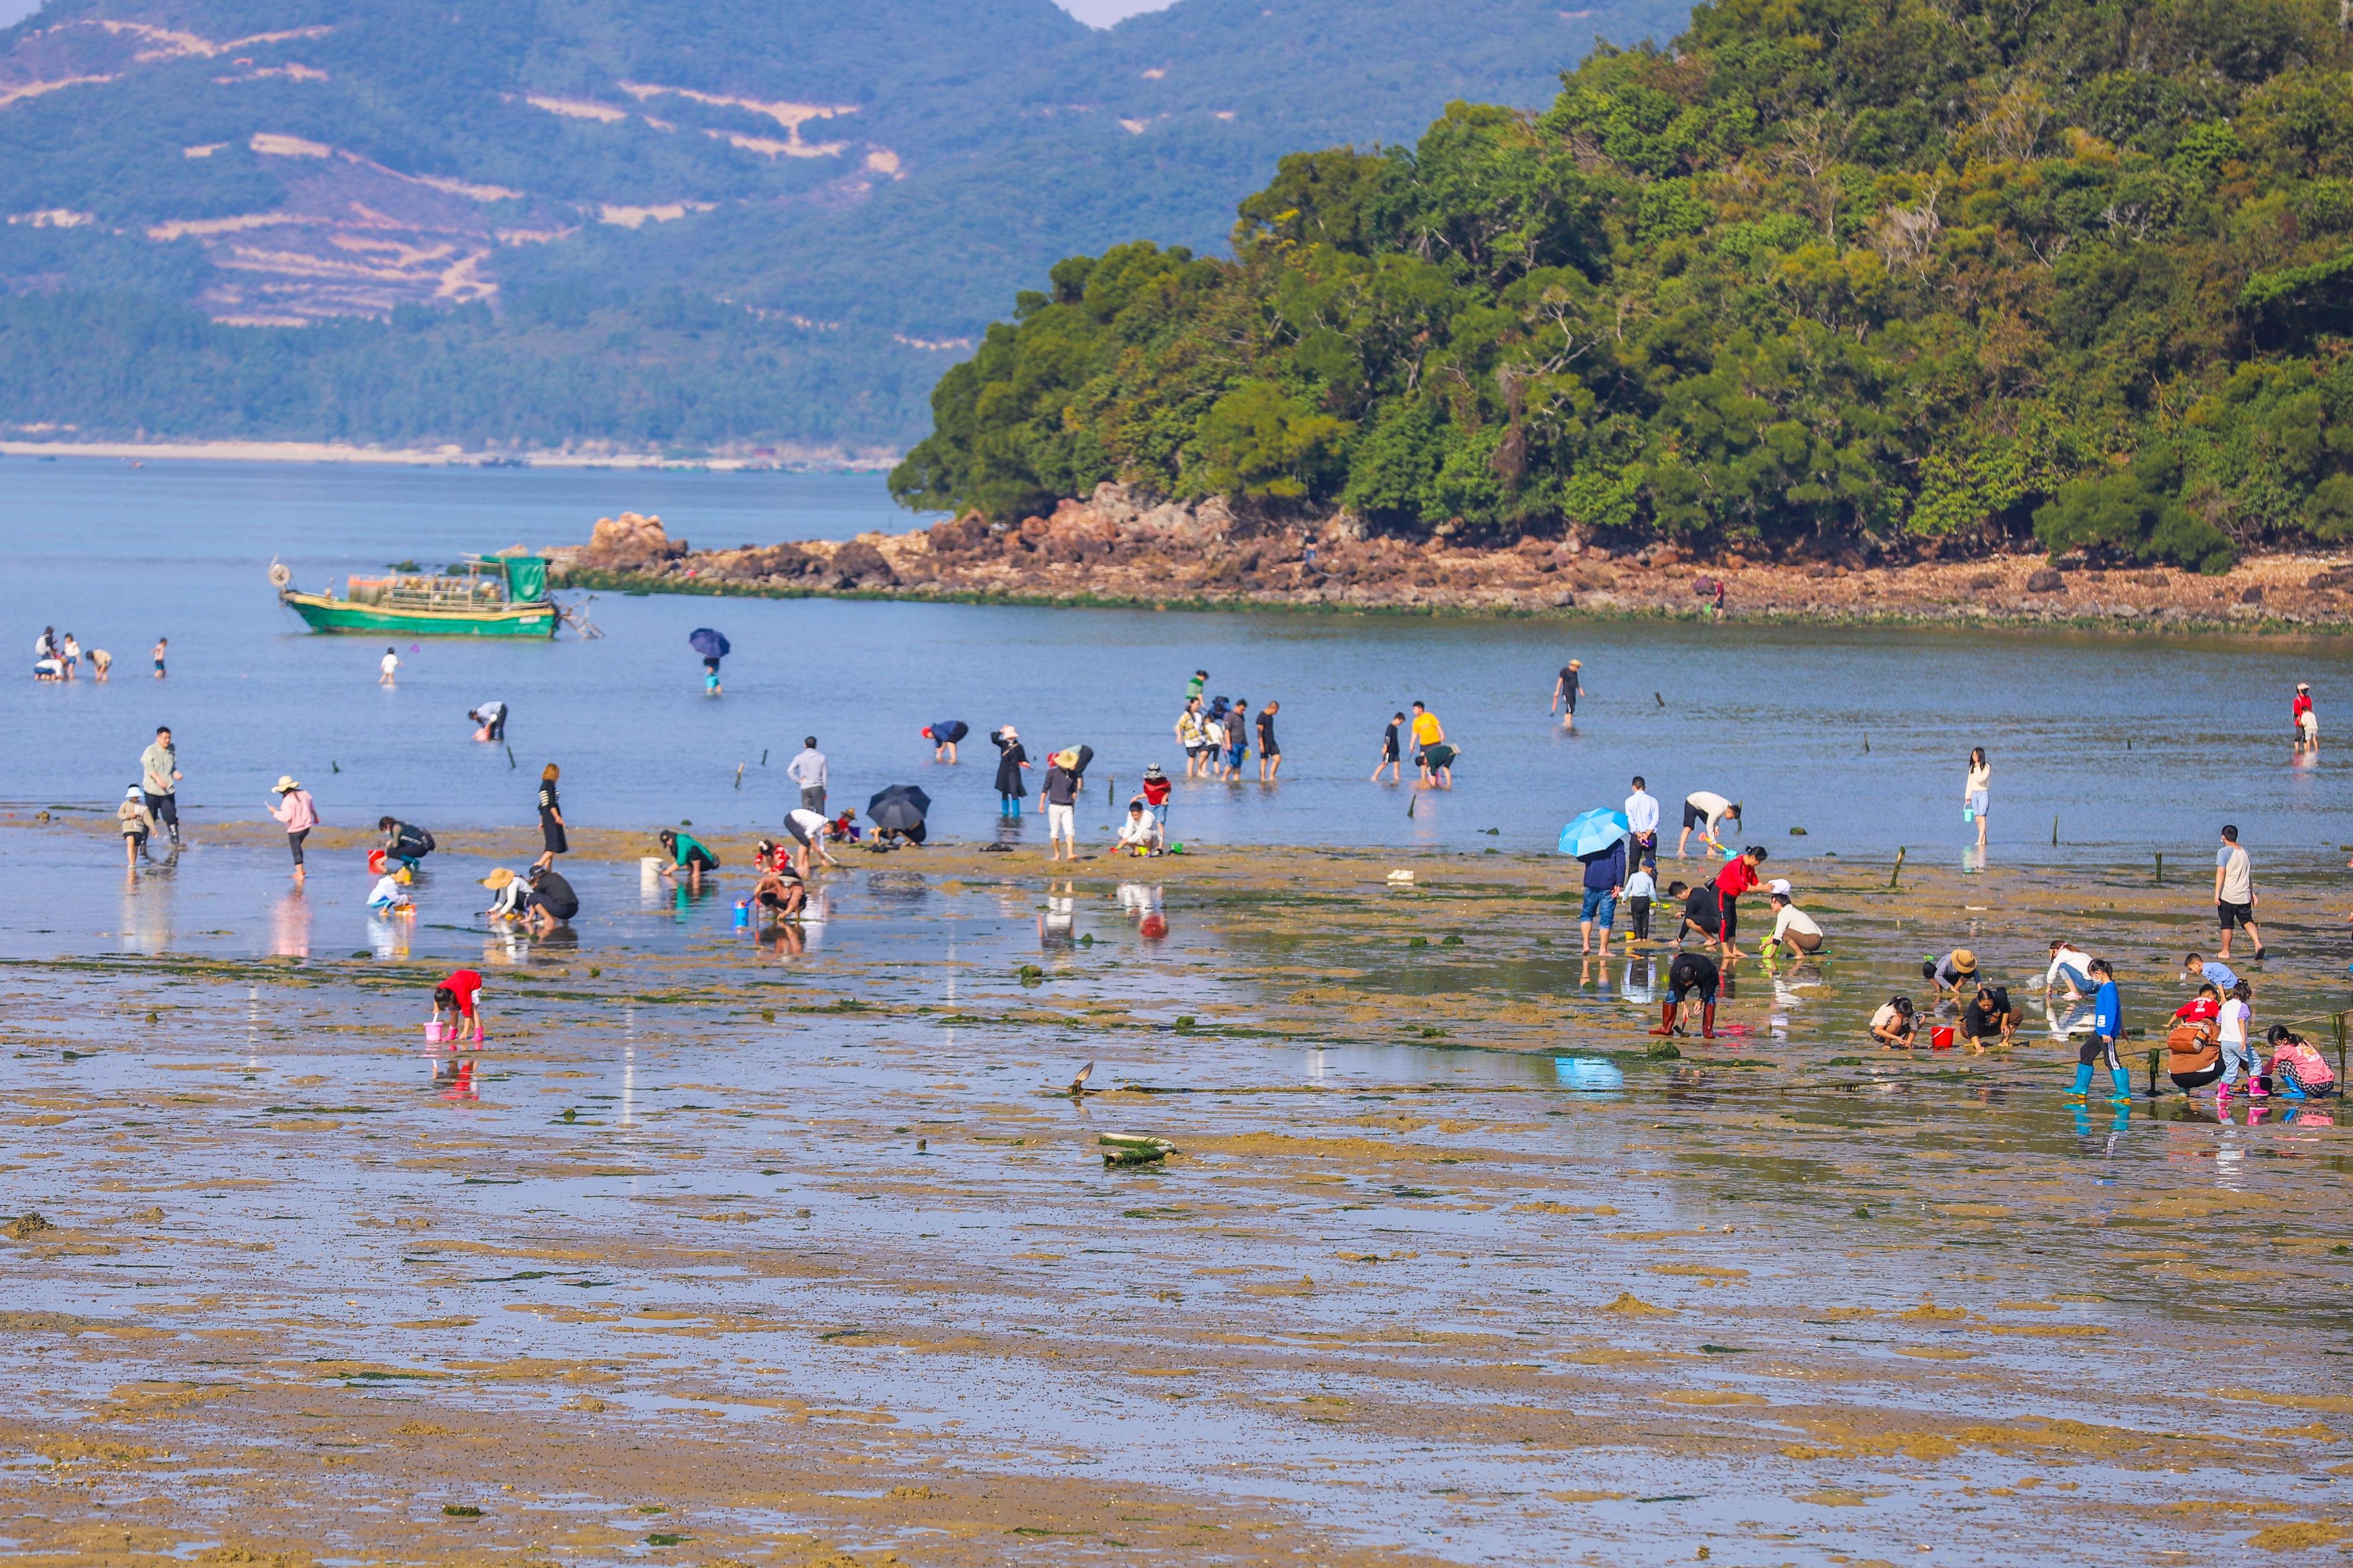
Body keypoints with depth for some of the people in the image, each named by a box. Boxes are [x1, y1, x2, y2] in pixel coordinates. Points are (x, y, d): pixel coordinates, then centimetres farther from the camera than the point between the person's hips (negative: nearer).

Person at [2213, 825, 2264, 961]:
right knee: (2248, 921, 6)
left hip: (2228, 896, -5)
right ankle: (2258, 944, -15)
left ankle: (2225, 952, 11)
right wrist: (2252, 892, 26)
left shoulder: (2224, 852, -7)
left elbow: (2221, 872, -15)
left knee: (2227, 925, 4)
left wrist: (2217, 892, -16)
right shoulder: (2245, 853, 13)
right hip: (2244, 896, 5)